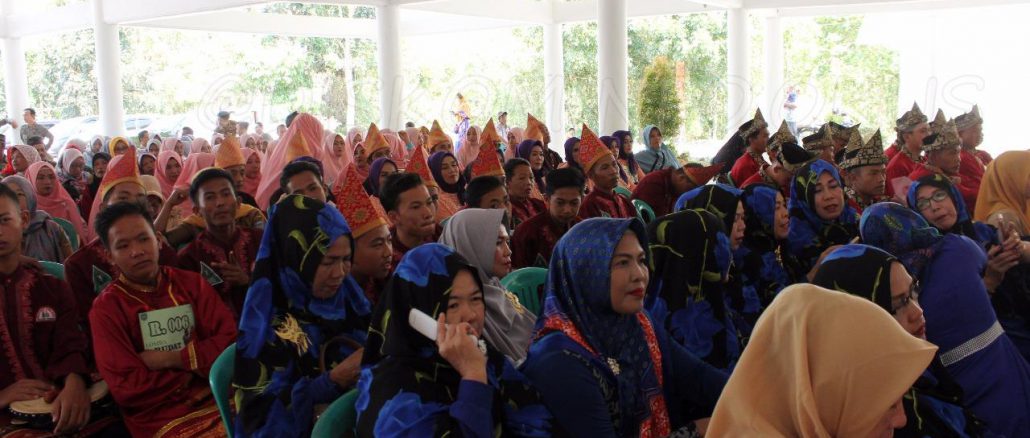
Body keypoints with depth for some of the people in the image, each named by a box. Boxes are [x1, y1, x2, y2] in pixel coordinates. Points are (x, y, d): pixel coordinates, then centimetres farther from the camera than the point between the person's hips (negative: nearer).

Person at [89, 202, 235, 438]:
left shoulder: (191, 283, 10)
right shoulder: (106, 308, 0)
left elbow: (230, 340, 1)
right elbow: (126, 388, -8)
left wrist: (170, 359, -7)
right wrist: (195, 367, -3)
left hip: (217, 397, 4)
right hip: (162, 418, -4)